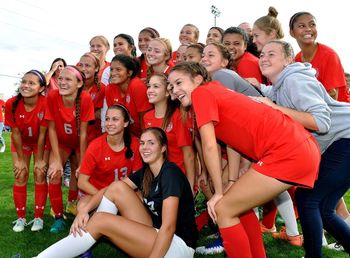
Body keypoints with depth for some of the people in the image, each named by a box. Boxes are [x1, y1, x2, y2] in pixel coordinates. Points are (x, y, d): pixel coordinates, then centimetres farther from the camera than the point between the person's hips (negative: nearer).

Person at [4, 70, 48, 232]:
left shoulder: (46, 103, -30)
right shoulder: (11, 104, -25)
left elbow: (42, 134, -23)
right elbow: (15, 133, -17)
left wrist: (40, 160, -16)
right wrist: (20, 159, -11)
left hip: (41, 142, -1)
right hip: (21, 142, 2)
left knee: (40, 174, -5)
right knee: (20, 176, -1)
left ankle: (38, 217, 7)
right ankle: (21, 218, 12)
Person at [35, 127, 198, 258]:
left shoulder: (170, 172, -15)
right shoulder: (146, 172, 9)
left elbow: (168, 227, -23)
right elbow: (111, 190, 2)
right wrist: (85, 211, -15)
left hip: (178, 245, -7)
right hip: (155, 235, 7)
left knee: (101, 220, -17)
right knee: (118, 187, -4)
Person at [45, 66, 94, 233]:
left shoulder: (85, 98, -29)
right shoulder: (52, 97, -25)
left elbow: (83, 132, -23)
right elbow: (52, 128, -17)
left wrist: (82, 163, -18)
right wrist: (57, 160, -19)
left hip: (79, 142, 0)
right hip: (61, 141, 1)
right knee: (54, 173, -17)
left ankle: (72, 204, 35)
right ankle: (58, 217, -2)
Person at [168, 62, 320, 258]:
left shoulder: (201, 93, -2)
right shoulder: (216, 92, 23)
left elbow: (209, 146, -11)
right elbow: (236, 138, 19)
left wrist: (219, 192, -2)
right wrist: (233, 182, 13)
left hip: (287, 152, -9)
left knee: (223, 210, -1)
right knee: (238, 205, 21)